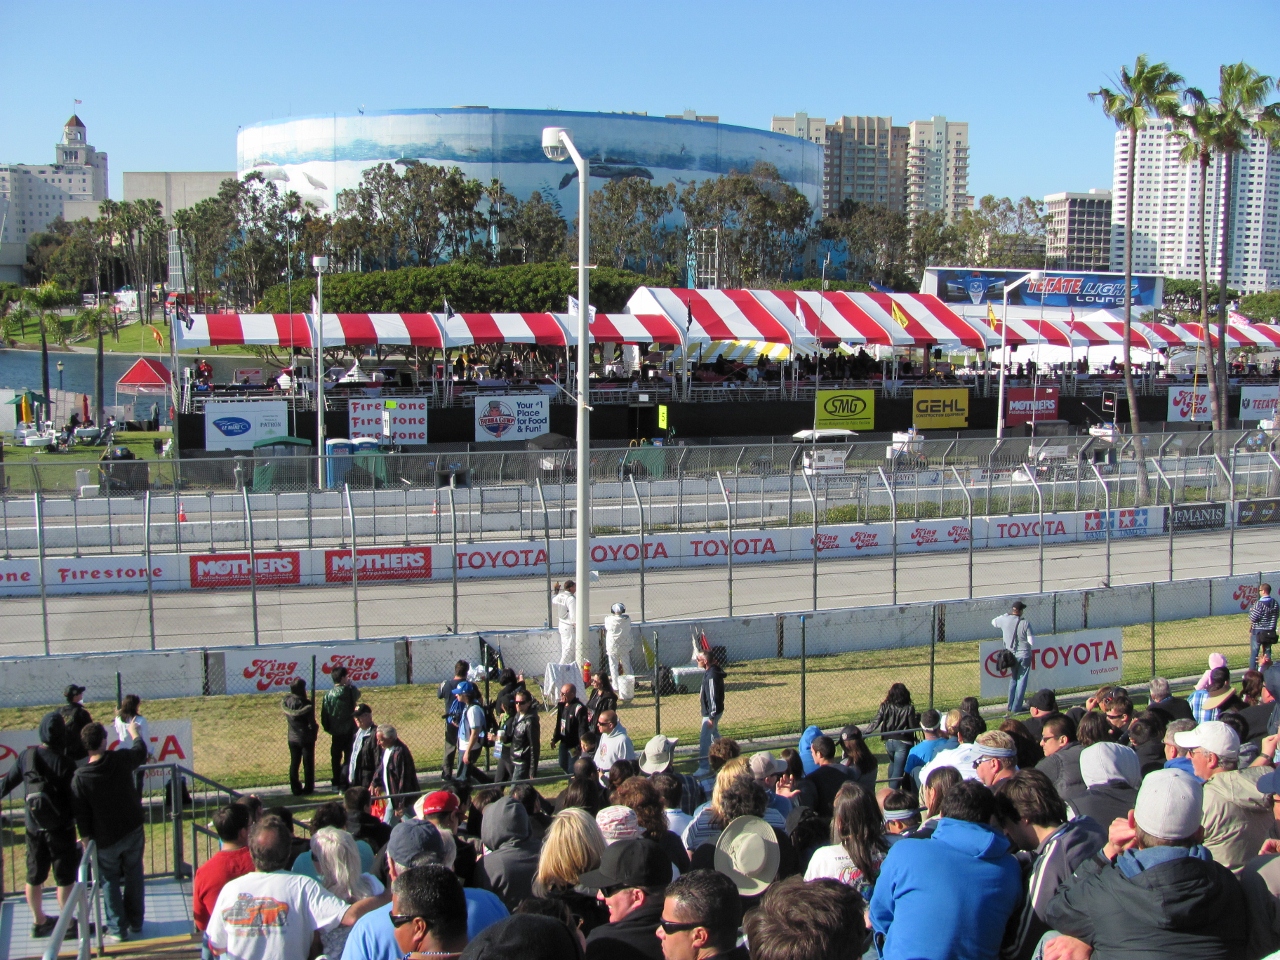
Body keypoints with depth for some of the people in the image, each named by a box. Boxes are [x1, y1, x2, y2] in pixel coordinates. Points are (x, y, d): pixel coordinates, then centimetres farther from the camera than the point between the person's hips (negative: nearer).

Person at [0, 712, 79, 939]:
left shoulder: (26, 756, -7)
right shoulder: (64, 763, -19)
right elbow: (75, 799, -16)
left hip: (34, 828, 5)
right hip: (60, 828, -5)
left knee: (34, 877, 18)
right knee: (65, 878, 8)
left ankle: (39, 922, 33)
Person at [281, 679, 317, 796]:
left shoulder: (286, 702, -5)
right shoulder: (306, 704, -20)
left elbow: (287, 720, 7)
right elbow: (312, 723, -16)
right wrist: (313, 735, -1)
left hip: (292, 738, 4)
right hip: (306, 738, -4)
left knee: (294, 763, 12)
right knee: (308, 763, 8)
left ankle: (295, 789, 14)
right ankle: (308, 789, 13)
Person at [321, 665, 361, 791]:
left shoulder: (328, 694, -3)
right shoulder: (349, 691, -13)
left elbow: (324, 714, 0)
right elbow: (357, 694, 10)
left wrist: (327, 728, 12)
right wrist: (351, 684, 19)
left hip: (335, 732, 4)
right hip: (349, 731, -4)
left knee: (336, 758, 15)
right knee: (349, 757, 0)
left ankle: (336, 783, 22)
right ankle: (344, 783, -6)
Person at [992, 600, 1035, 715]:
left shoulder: (1004, 620, -7)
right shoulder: (1025, 623, -16)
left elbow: (993, 622, 17)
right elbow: (1032, 642, -14)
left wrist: (1007, 614, 20)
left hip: (1011, 655, 4)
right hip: (1024, 656, -4)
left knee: (1013, 680, 19)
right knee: (1021, 681, 4)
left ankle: (1010, 707, 18)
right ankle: (1016, 708, 3)